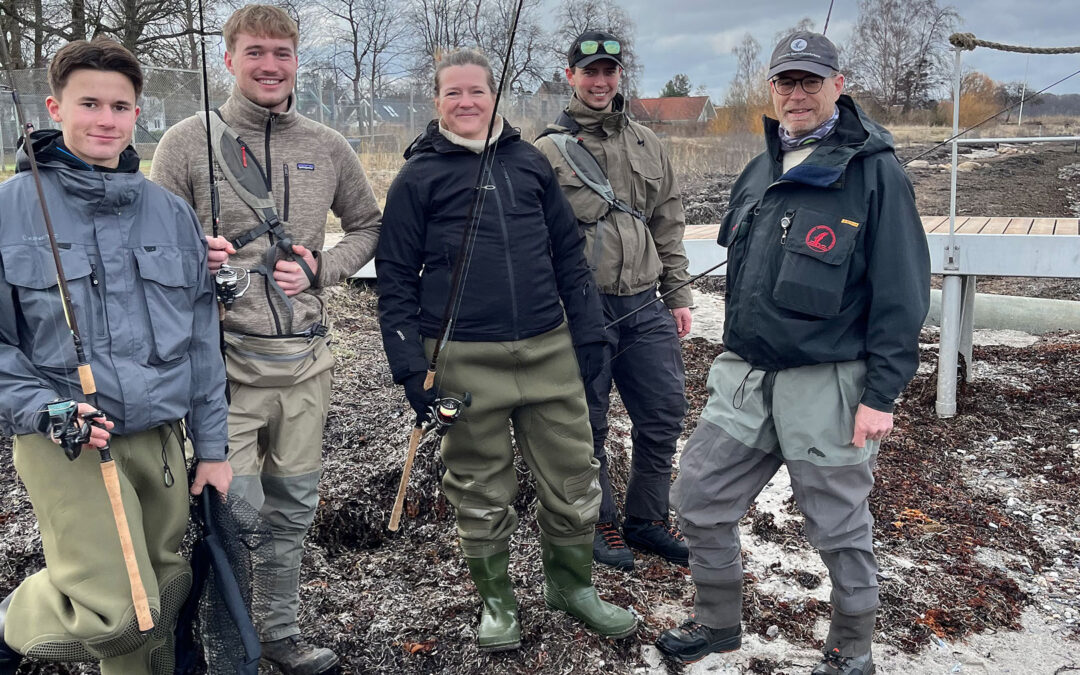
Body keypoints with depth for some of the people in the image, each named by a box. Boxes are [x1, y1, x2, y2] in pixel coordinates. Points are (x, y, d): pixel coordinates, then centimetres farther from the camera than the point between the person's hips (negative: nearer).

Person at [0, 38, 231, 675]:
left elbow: (202, 338, 9)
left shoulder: (172, 212, 7)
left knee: (161, 603, 11)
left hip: (161, 438, 4)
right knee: (115, 611, -11)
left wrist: (213, 447, 8)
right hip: (64, 443, -4)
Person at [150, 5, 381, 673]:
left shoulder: (328, 147, 8)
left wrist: (321, 269, 1)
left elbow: (369, 227, 18)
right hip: (224, 358, -3)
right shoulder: (188, 141, -1)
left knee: (293, 511, 15)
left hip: (305, 359, 4)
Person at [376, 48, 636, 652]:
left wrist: (589, 332, 8)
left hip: (549, 352, 3)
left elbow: (569, 252, 13)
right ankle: (497, 599, 29)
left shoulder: (530, 163, 10)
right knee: (483, 491, 9)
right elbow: (396, 279, 0)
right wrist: (411, 367, -6)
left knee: (573, 478, 9)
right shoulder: (418, 178, 2)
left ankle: (572, 584, 31)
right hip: (465, 362, -3)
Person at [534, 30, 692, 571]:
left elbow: (669, 223, 16)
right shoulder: (548, 151, -4)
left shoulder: (647, 145, 12)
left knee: (664, 415, 10)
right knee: (589, 425, 7)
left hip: (646, 306, 5)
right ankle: (598, 523, 26)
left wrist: (678, 293, 12)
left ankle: (647, 520, 28)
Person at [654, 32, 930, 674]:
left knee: (840, 526, 7)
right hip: (744, 378, 7)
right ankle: (718, 621, 32)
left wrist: (881, 394, -15)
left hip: (825, 383, -6)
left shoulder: (874, 171, -8)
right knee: (700, 497, 10)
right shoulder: (760, 171, 12)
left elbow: (902, 293, -11)